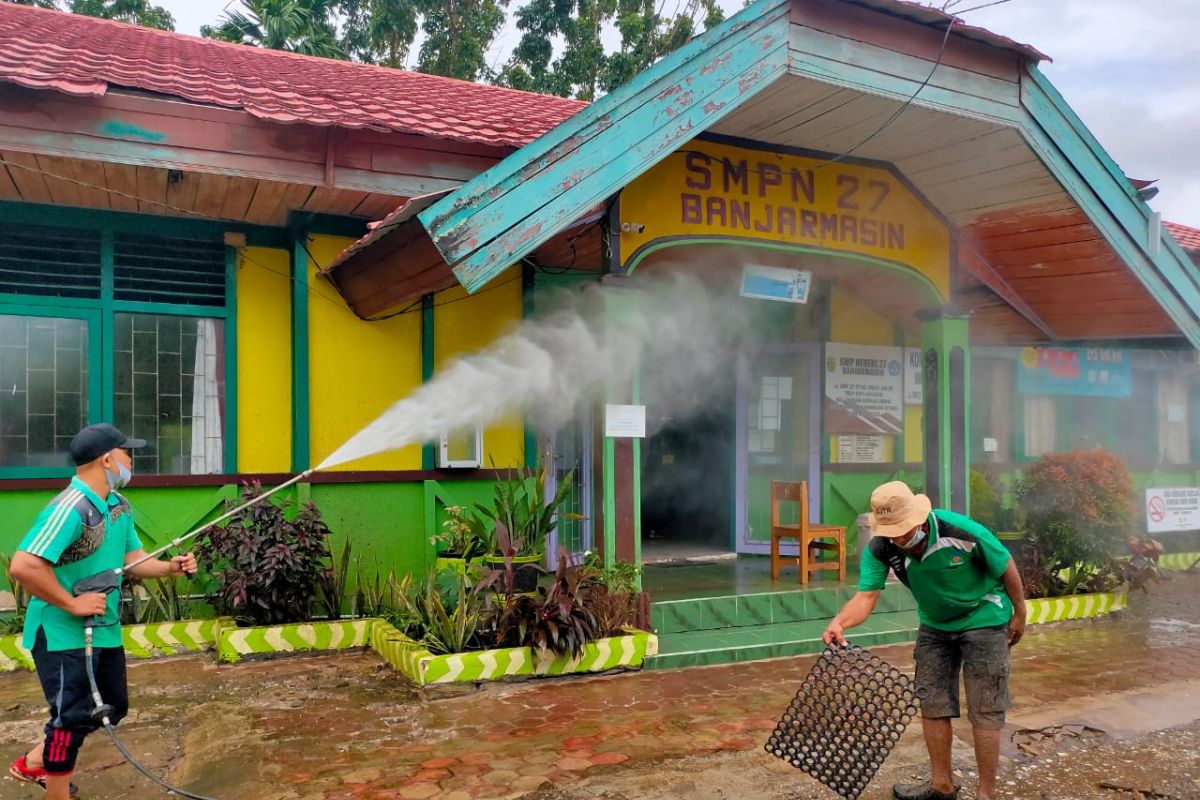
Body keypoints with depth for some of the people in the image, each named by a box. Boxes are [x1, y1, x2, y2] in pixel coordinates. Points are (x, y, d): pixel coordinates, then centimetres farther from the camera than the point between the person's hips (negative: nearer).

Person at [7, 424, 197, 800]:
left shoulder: (119, 505, 5)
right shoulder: (70, 508, -25)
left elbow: (132, 558, 12)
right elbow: (23, 566, -32)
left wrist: (170, 567, -6)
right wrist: (72, 604, -25)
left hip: (104, 629, 9)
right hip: (62, 633, -9)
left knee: (112, 707, 19)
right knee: (72, 718, 0)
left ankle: (34, 762, 39)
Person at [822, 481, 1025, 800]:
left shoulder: (962, 531, -32)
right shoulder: (881, 549, -21)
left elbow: (1007, 568, -16)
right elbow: (866, 596, -29)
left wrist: (1019, 615, -4)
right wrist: (840, 622, -50)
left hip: (983, 621, -4)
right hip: (935, 625, 5)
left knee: (984, 711, -3)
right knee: (932, 704, 8)